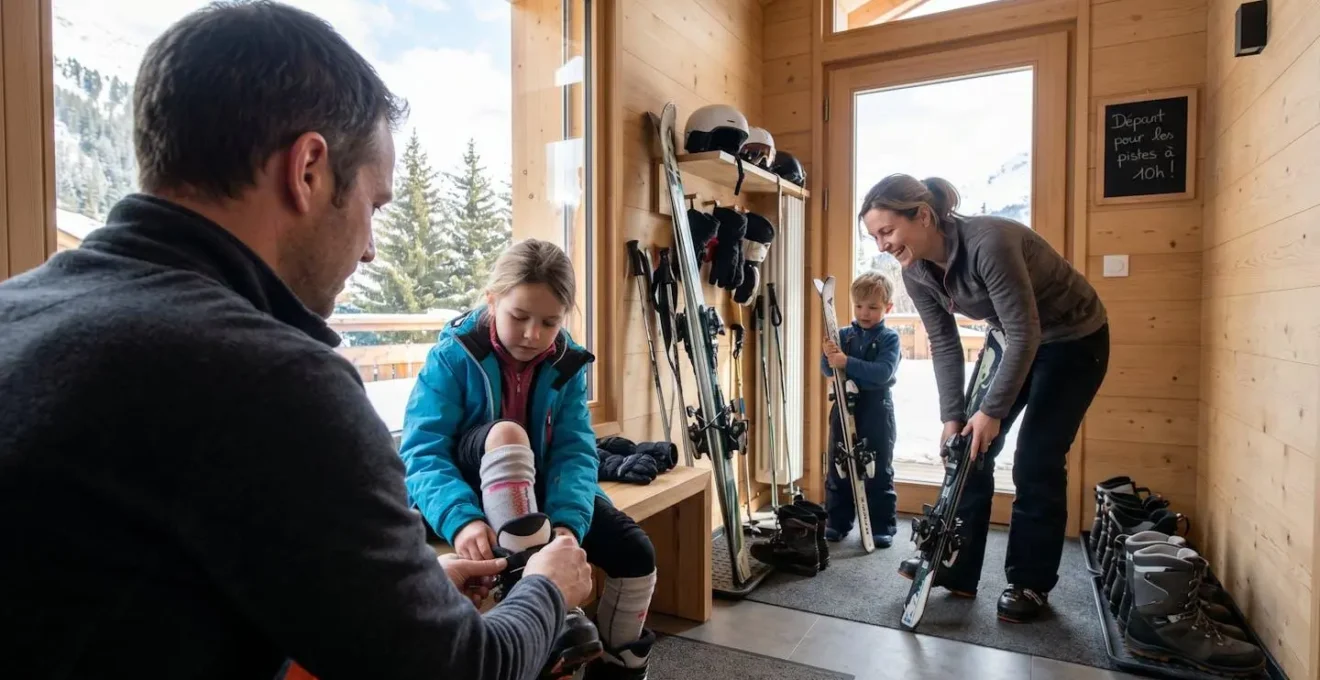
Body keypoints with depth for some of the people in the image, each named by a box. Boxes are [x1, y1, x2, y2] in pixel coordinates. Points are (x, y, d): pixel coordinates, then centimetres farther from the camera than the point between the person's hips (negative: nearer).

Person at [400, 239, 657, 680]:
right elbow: (422, 450, -24)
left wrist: (568, 522, -33)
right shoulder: (453, 356, -16)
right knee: (506, 434, -36)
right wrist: (461, 519, -43)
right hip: (474, 491, -3)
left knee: (635, 552, -11)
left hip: (536, 488, 4)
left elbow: (575, 450, -14)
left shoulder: (566, 365, -5)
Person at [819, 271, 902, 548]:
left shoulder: (890, 338, -4)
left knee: (878, 473, 6)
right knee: (838, 469, 9)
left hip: (877, 413, -3)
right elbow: (828, 369, -1)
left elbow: (883, 373, -19)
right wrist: (829, 356, -24)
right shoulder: (843, 335, 6)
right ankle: (837, 523, 21)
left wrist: (847, 362, -29)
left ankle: (882, 527, 17)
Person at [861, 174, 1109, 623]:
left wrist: (991, 411, -27)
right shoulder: (916, 271, -14)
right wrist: (952, 416, -9)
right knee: (970, 449, 2)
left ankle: (1031, 584, 11)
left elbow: (1025, 334, -31)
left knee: (1035, 462, -7)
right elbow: (944, 343, -6)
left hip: (1075, 340, -6)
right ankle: (956, 567, 13)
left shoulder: (989, 242, -35)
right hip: (1018, 342, 7)